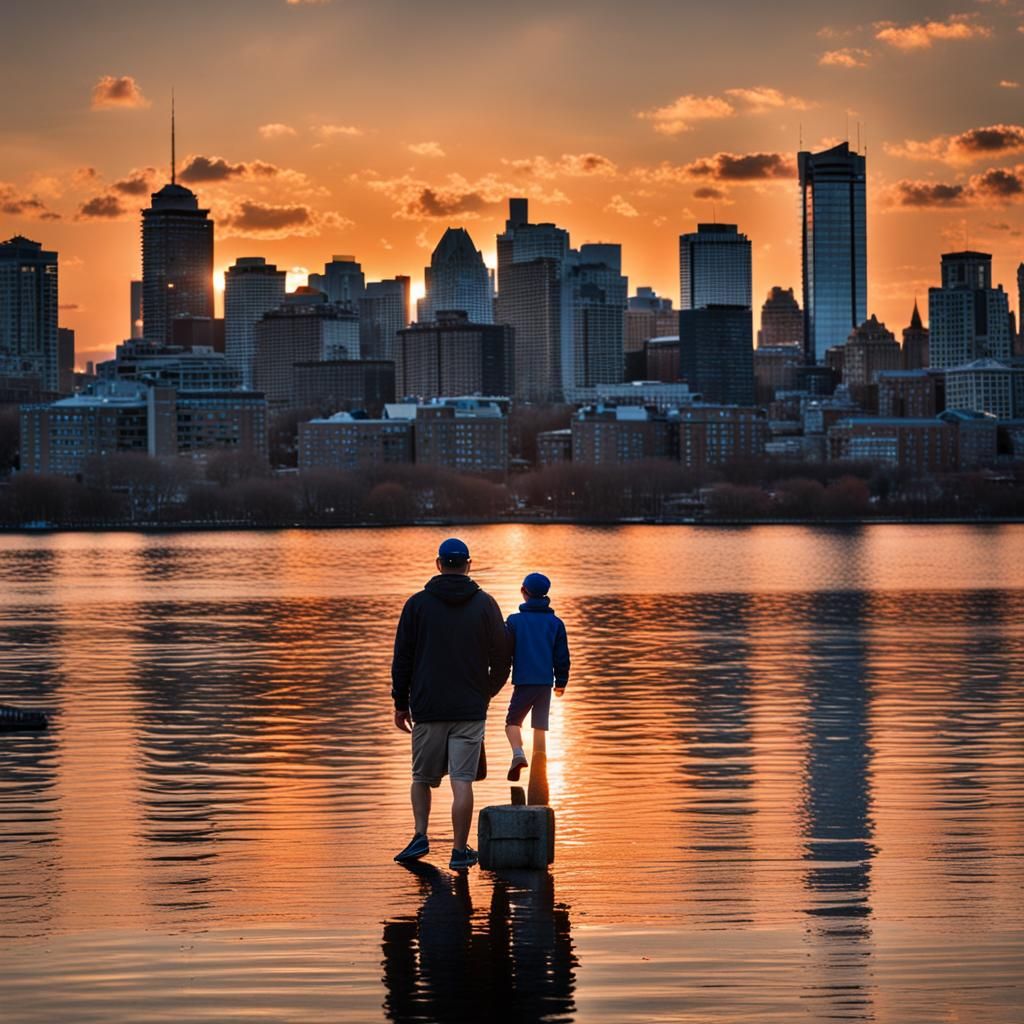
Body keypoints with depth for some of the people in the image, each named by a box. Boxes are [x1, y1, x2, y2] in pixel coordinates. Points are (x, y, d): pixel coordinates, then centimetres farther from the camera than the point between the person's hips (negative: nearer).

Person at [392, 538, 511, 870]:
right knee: (462, 781, -2)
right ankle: (460, 850, -3)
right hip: (470, 709, 0)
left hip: (427, 708, 0)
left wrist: (401, 703, 10)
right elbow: (502, 659, 7)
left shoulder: (418, 604, 1)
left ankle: (421, 836, 2)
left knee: (422, 777, 15)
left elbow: (402, 658, 2)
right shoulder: (485, 605, 3)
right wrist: (487, 693, 23)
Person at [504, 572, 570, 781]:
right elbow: (562, 655, 9)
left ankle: (518, 753, -17)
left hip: (523, 682, -2)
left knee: (513, 721, 10)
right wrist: (561, 682, 17)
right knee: (540, 727, 9)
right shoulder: (555, 623, 6)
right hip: (545, 682, 3)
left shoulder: (514, 621, -2)